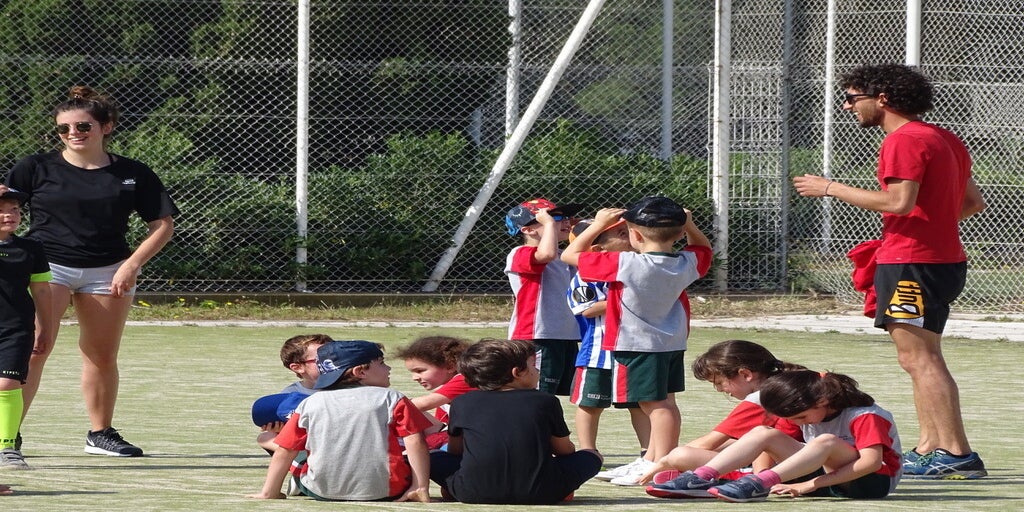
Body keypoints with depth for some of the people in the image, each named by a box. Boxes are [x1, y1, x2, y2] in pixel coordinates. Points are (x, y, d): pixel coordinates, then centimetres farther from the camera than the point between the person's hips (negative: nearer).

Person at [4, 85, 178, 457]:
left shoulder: (133, 175, 5)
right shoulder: (37, 169, 3)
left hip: (107, 272, 2)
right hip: (47, 266, -2)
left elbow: (163, 225, 7)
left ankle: (100, 433, 23)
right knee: (33, 350, -16)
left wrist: (132, 265, -5)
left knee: (103, 356, 6)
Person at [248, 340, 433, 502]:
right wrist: (421, 489, -7)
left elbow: (284, 452, 4)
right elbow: (415, 442, -7)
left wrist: (269, 494, 9)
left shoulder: (310, 403, 5)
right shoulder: (391, 399, 0)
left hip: (321, 491, 3)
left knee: (299, 462, 31)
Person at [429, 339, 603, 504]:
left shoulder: (462, 404, 12)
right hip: (537, 493, -1)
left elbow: (454, 452, 25)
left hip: (474, 494, 1)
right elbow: (565, 450, 21)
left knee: (434, 459, 27)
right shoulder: (546, 401, 8)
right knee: (591, 455, 22)